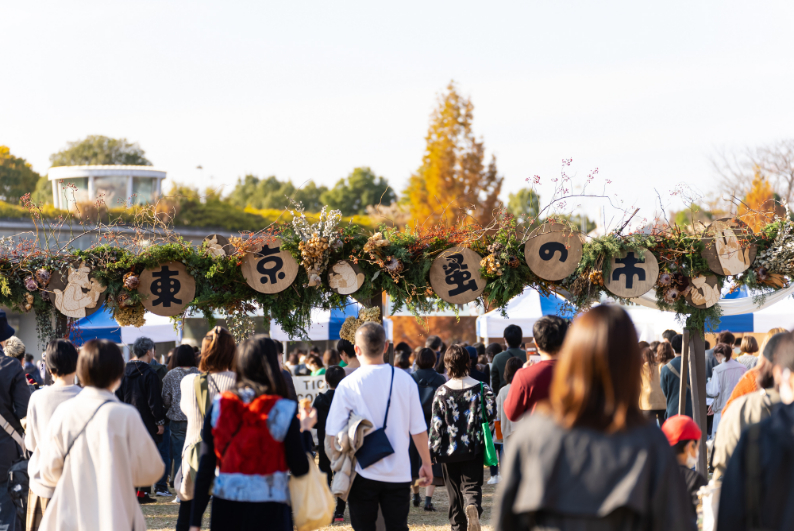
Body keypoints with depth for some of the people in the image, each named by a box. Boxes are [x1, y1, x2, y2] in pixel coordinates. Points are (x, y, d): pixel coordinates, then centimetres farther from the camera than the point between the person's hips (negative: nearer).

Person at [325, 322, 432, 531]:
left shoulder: (348, 385, -7)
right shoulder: (405, 380, -1)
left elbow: (332, 434, -6)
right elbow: (418, 429, 3)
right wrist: (426, 463, 15)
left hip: (363, 474, -2)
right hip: (398, 473, 2)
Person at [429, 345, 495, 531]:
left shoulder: (442, 392, -6)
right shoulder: (481, 388, -4)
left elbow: (436, 424, -6)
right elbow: (491, 413, -4)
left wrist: (433, 450, 1)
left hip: (449, 452, 0)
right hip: (473, 448, 0)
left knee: (454, 492, 12)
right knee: (471, 486, 2)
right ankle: (473, 509, -29)